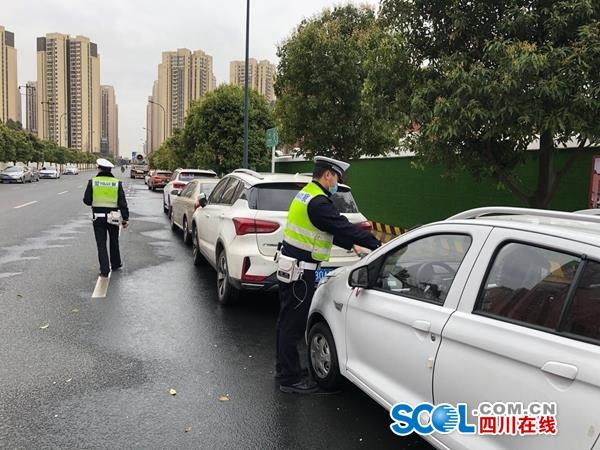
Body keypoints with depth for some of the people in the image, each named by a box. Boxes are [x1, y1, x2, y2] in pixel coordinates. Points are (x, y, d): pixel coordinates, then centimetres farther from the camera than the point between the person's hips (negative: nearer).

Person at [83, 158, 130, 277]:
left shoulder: (93, 182, -5)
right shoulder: (117, 183, -3)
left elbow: (87, 200, -3)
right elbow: (122, 202, -5)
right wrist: (125, 218, -3)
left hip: (98, 217, -1)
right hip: (113, 217, 1)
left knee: (101, 244, 4)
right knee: (114, 241, 19)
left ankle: (105, 269, -2)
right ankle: (116, 264, 32)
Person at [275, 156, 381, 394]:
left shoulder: (307, 194, 13)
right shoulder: (318, 202, -20)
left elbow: (332, 229, 20)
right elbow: (344, 226, -21)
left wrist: (351, 245, 20)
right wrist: (377, 244, -14)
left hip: (290, 265, 11)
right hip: (299, 269, -11)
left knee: (287, 319, 18)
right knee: (294, 323, -2)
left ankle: (283, 368, 31)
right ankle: (291, 379, 9)